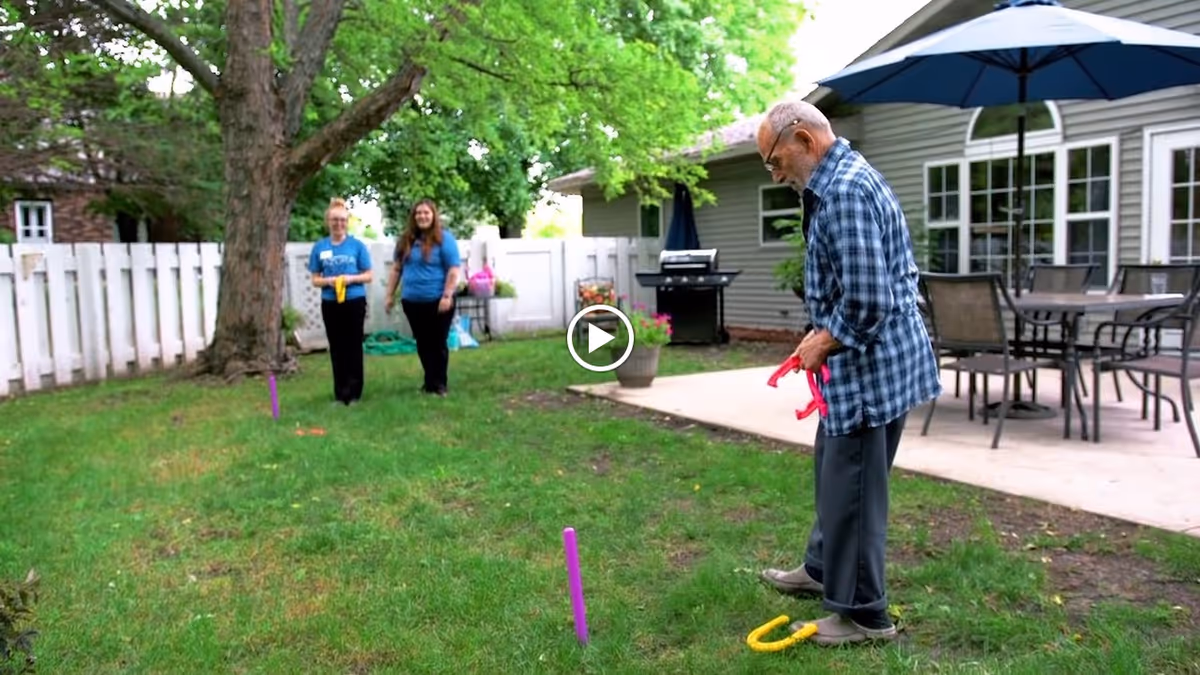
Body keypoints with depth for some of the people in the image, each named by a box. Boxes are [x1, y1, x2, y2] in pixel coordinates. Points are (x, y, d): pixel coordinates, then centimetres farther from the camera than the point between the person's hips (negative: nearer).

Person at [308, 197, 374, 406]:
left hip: (354, 302, -2)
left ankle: (354, 392, 9)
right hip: (330, 304, 2)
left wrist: (351, 278, -17)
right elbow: (315, 279, 7)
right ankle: (340, 393, 17)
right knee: (336, 348, 8)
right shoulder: (319, 247, 4)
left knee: (353, 347, 2)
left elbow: (368, 276, 1)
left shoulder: (357, 245, -2)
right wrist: (328, 281, -14)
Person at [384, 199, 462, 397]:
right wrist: (390, 295, 12)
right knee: (422, 344, 13)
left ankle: (439, 384, 11)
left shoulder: (444, 238, -7)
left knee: (438, 343, 3)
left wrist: (447, 296, -19)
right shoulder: (406, 240, 10)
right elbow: (396, 269, 16)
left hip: (437, 301, -5)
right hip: (412, 301, 5)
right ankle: (429, 381, 24)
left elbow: (454, 269, -12)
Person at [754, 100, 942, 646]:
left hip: (871, 365, -11)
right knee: (833, 469, 23)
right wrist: (823, 334, 11)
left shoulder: (843, 191, -21)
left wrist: (822, 344, -12)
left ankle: (862, 613, 18)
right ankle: (824, 568, 42)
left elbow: (868, 301, -27)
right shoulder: (845, 179, 14)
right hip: (867, 361, 11)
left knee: (852, 488, 2)